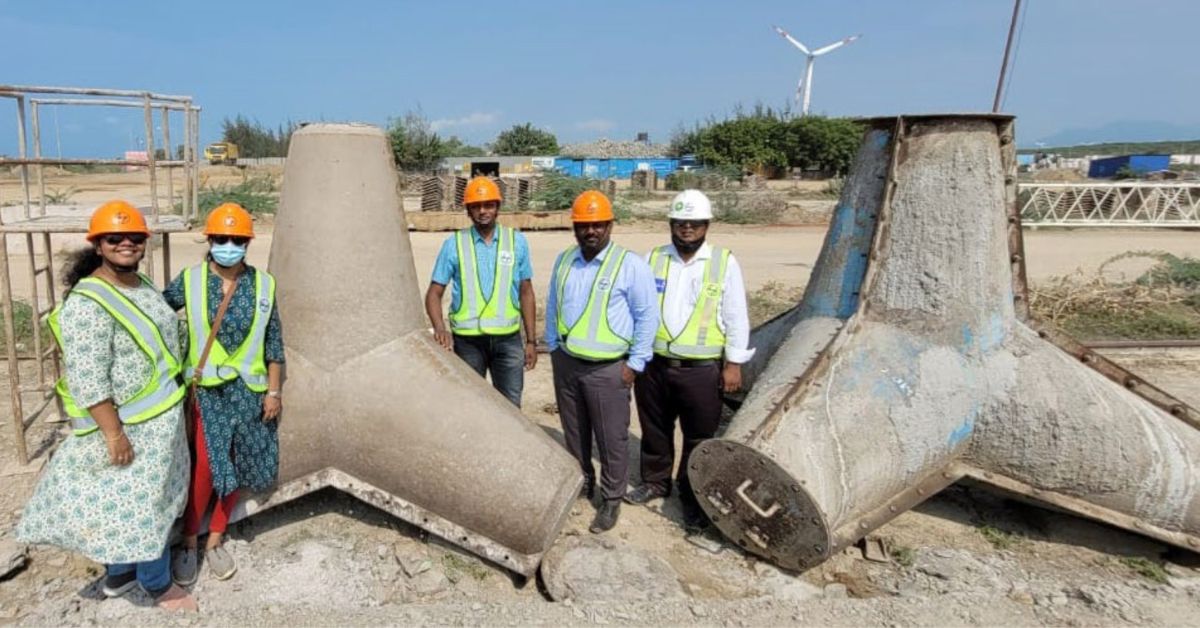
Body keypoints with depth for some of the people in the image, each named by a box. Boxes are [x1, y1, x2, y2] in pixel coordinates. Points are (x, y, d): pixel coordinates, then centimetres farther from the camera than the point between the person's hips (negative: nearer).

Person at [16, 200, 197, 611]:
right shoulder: (88, 303, -23)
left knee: (138, 500, 20)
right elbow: (88, 380, -24)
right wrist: (114, 433, -23)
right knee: (140, 503, 6)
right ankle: (159, 585, 22)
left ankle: (119, 575, 37)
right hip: (130, 424, -9)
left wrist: (175, 396, 21)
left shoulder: (143, 285, 5)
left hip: (160, 415, 9)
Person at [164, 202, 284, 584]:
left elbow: (273, 344, 1)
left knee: (238, 467, 9)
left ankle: (215, 541, 28)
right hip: (206, 388, -1)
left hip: (248, 390, 2)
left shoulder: (263, 285, -2)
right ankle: (190, 543, 18)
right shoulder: (189, 280, -4)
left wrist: (274, 391, 0)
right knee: (205, 466, -4)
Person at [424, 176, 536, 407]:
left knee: (511, 407, 7)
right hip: (467, 340, 0)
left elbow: (526, 293, 5)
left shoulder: (517, 241, 2)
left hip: (508, 339, 0)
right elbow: (434, 293, -1)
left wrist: (531, 340, 2)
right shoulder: (454, 244, -1)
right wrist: (440, 328, -20)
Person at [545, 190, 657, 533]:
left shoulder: (630, 265, -11)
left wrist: (635, 363, -10)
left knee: (612, 439, 4)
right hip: (566, 363, 5)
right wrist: (554, 348, 14)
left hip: (608, 369, -5)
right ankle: (581, 484, 38)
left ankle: (611, 501, 20)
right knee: (574, 433, 19)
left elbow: (647, 316, -9)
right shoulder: (563, 260, 6)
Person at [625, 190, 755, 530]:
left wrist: (734, 363, -3)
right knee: (654, 430, 18)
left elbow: (736, 317, -2)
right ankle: (655, 481, 39)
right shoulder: (653, 258, 3)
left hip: (701, 370, -2)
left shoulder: (725, 262, -4)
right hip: (654, 365, 3)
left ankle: (692, 497, 27)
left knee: (699, 438, 9)